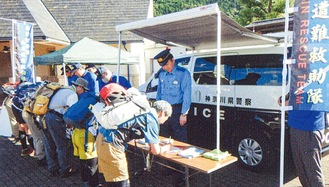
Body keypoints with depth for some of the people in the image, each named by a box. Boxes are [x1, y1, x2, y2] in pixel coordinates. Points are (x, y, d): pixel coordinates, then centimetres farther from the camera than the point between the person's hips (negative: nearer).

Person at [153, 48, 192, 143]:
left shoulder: (183, 73, -10)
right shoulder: (161, 74, 9)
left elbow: (187, 95, -13)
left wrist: (183, 114, -16)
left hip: (177, 110, -6)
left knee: (180, 141, 1)